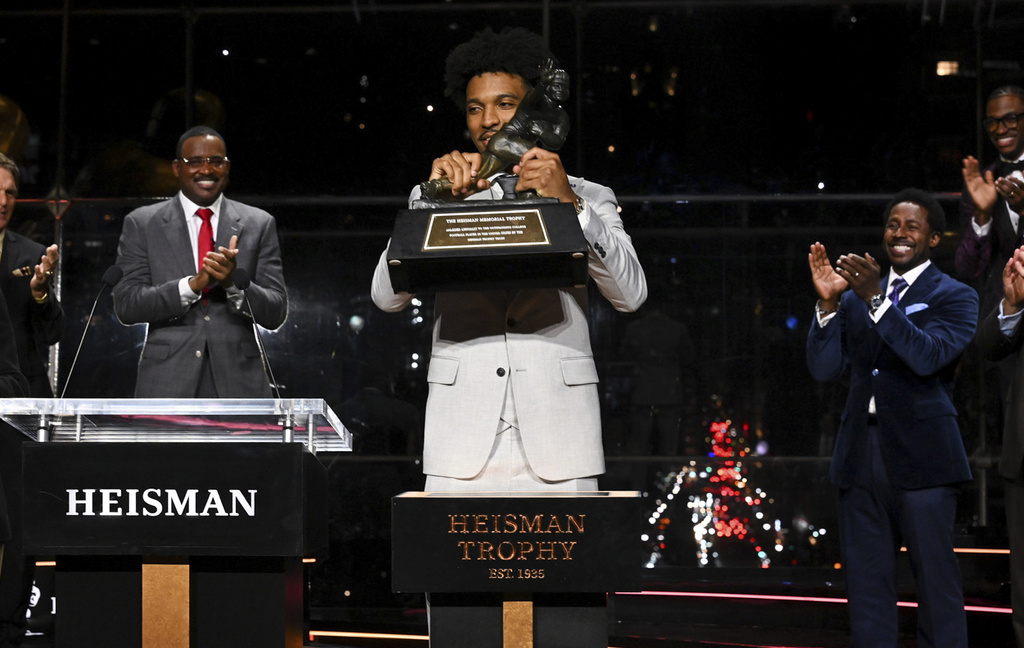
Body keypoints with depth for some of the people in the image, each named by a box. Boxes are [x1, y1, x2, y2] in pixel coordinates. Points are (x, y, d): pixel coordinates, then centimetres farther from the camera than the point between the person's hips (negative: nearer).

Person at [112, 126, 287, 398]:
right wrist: (193, 284, -16)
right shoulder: (142, 224, 5)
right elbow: (126, 306, -4)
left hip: (238, 383, 1)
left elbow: (276, 313, 3)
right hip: (168, 384, -1)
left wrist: (234, 283, -16)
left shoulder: (259, 225, 7)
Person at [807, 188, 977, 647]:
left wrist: (876, 298, -23)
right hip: (860, 455, 5)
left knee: (936, 583, -3)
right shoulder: (855, 296, 15)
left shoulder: (954, 297, 2)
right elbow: (823, 369, 7)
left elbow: (929, 356, -16)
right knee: (866, 585, 8)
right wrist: (828, 302, -7)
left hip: (920, 455, -5)